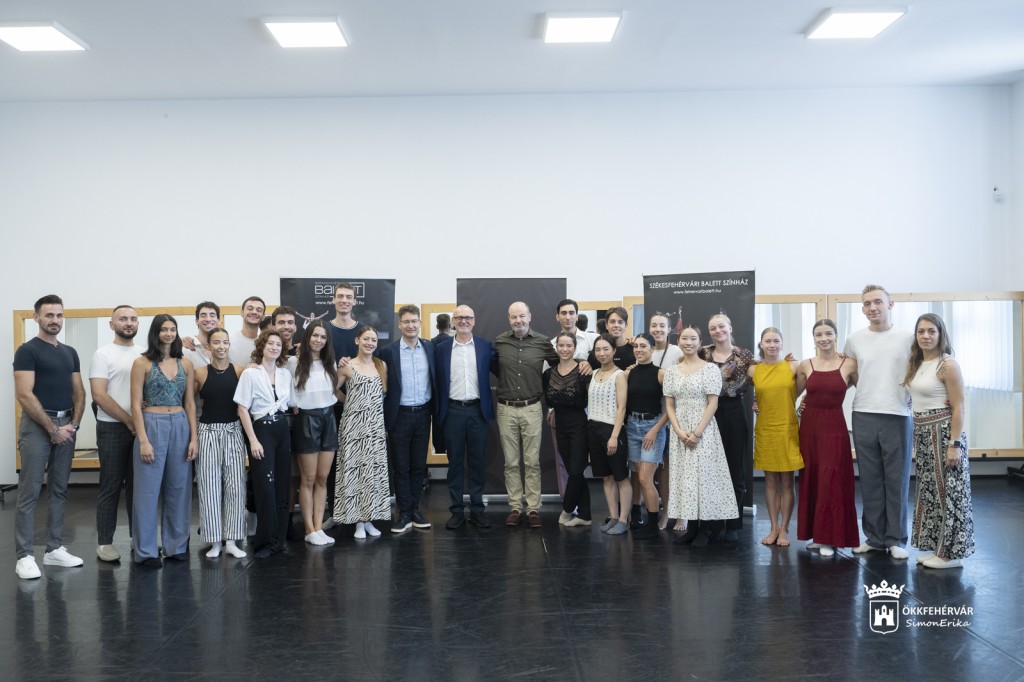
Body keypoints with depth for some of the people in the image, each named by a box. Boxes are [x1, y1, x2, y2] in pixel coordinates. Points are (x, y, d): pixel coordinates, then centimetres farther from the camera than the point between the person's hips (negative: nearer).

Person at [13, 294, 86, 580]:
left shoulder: (70, 352, 14)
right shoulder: (28, 350, -6)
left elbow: (79, 392, 13)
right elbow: (24, 395, -14)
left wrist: (74, 423, -2)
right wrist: (53, 428, -13)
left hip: (66, 426, 6)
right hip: (37, 426, -6)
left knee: (59, 491, 10)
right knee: (29, 493, -4)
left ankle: (55, 549, 17)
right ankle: (24, 555, 1)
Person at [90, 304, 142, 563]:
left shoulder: (144, 355, 11)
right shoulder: (103, 354, -5)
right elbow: (99, 396, -12)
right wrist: (128, 421, -13)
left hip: (141, 427, 5)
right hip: (113, 428, -5)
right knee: (111, 487, 1)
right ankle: (104, 542, 10)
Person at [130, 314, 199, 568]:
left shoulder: (185, 364, 9)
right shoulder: (142, 362, -2)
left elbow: (190, 404, 9)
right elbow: (136, 405, -6)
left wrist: (194, 437, 2)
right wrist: (143, 440, -13)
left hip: (181, 427, 4)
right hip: (152, 425, -4)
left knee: (179, 488, 8)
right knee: (148, 489, 1)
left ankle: (176, 545, 18)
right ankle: (146, 550, 9)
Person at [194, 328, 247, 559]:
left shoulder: (240, 371, 0)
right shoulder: (200, 373, -2)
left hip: (233, 432, 1)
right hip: (208, 433, -1)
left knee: (235, 485, 2)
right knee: (209, 487, 3)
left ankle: (231, 540, 12)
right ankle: (214, 540, 14)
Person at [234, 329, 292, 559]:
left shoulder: (286, 374, 8)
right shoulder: (250, 373, -6)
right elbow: (242, 408, -8)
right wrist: (253, 440, -12)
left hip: (282, 430, 5)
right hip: (261, 429, -5)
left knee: (283, 485, 6)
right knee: (265, 486, -6)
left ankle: (279, 538, 16)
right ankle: (265, 541, 5)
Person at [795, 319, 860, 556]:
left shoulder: (849, 364, -3)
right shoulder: (805, 366, 4)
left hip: (834, 427, -3)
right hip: (809, 426, 3)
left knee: (831, 481, -3)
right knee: (810, 480, 8)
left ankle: (829, 538, 7)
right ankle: (815, 534, 19)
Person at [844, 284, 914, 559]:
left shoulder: (907, 337, 2)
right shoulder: (855, 339, 8)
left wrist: (909, 396, -4)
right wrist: (867, 391, 10)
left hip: (898, 416, -2)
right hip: (863, 416, 2)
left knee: (897, 481, 2)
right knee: (870, 481, 6)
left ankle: (896, 539, 12)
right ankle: (874, 537, 15)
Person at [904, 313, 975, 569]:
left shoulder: (948, 364, -13)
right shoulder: (916, 364, 9)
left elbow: (958, 408, -14)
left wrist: (954, 444, -18)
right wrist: (918, 433, 5)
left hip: (944, 431, -8)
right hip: (923, 433, 8)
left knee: (947, 490, -2)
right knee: (930, 490, 12)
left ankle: (952, 553, 7)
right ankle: (938, 548, 21)